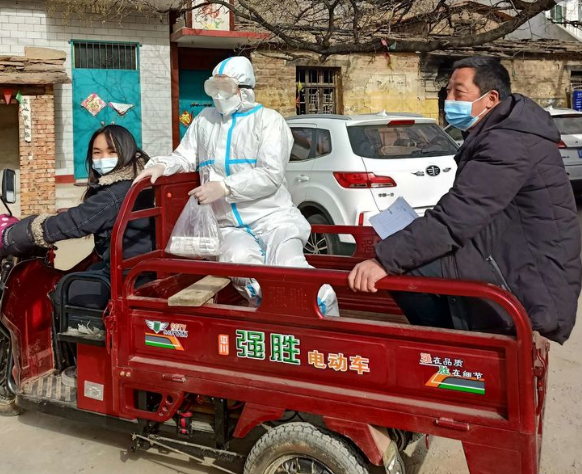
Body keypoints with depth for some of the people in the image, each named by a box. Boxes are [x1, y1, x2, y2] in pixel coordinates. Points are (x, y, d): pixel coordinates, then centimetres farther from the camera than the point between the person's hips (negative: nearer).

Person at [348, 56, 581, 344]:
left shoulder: (509, 143, -17)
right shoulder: (501, 135, 15)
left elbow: (456, 217, -26)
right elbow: (464, 214, 14)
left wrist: (385, 258, -27)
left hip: (532, 290, -10)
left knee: (405, 268, -19)